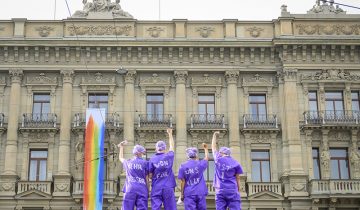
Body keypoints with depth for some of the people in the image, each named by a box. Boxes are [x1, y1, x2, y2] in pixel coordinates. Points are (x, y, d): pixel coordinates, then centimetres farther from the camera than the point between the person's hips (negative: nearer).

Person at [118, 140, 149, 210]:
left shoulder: (128, 162, 13)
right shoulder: (145, 163, 4)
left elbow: (120, 158, 36)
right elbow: (147, 179, 4)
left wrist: (121, 147, 49)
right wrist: (148, 191, 11)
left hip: (130, 189, 2)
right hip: (142, 190, -2)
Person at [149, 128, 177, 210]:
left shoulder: (152, 159, -1)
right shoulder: (169, 157, 1)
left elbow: (150, 176, 0)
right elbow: (171, 146, 20)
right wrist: (170, 134, 32)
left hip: (156, 188, 0)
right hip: (168, 188, 0)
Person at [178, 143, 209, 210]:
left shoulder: (183, 166, -2)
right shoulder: (200, 164, 1)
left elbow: (183, 182, -1)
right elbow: (206, 157, 23)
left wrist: (182, 194, 6)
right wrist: (205, 148, 40)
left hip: (189, 194, -1)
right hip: (200, 193, 1)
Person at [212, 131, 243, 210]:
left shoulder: (218, 160, 4)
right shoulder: (235, 163, 4)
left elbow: (213, 148, 21)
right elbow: (237, 179, 5)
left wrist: (214, 136, 34)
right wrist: (238, 191, 11)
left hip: (220, 191, 1)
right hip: (232, 190, -1)